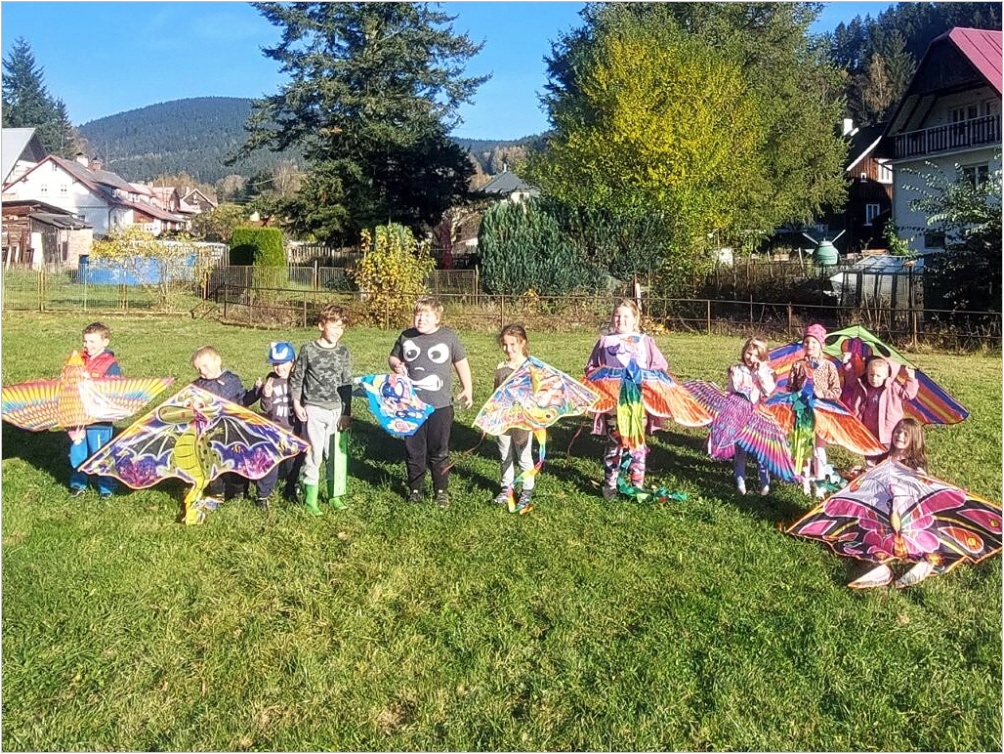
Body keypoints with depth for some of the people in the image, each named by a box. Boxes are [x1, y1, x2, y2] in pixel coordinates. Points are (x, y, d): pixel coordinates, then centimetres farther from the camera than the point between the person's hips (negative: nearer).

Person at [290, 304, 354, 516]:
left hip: (336, 410, 3)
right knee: (313, 453, 0)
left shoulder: (343, 352, 4)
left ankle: (334, 495, 21)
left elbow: (347, 383, 7)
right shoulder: (308, 350, -4)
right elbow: (296, 378, 2)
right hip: (313, 410, -3)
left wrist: (347, 412, 4)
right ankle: (310, 498, 10)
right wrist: (296, 404, -5)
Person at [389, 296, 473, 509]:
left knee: (439, 451, 7)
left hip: (440, 405, -2)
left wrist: (467, 389, 6)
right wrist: (396, 365, -7)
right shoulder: (406, 336, 2)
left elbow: (461, 363, 7)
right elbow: (393, 357, 16)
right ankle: (415, 489, 25)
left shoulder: (448, 336, -2)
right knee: (413, 450, 10)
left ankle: (442, 491, 21)